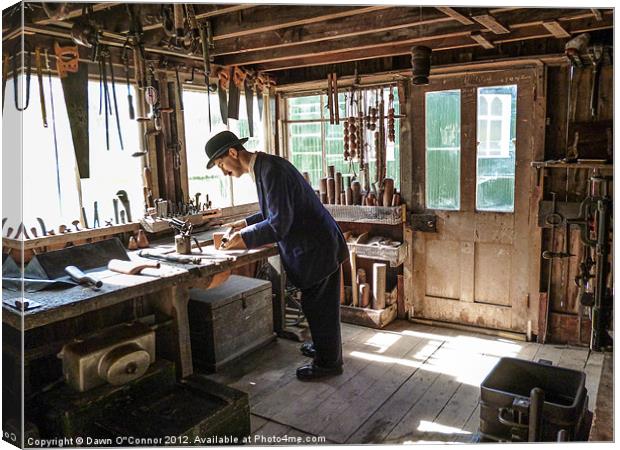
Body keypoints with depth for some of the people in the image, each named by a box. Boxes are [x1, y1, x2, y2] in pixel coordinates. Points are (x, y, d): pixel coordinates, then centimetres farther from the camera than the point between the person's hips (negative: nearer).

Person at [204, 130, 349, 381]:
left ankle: (328, 362, 19)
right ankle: (324, 345, 41)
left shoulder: (271, 170, -23)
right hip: (314, 244, 10)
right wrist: (247, 223, 11)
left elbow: (280, 223, -27)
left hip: (316, 247, -10)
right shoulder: (263, 168, 9)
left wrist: (245, 239, -20)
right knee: (318, 303, 23)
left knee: (318, 304, 4)